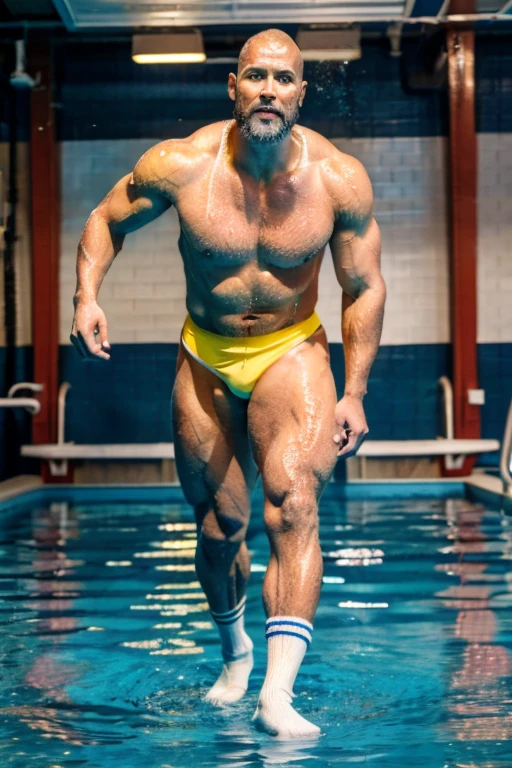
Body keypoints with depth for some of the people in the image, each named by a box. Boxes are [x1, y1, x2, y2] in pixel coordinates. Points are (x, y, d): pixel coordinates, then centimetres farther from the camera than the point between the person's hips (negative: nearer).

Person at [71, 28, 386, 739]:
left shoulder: (339, 179, -14)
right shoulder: (180, 165, -15)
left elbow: (365, 288, -4)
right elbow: (106, 220, 2)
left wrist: (354, 394, -8)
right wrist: (87, 297, -16)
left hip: (292, 353, -1)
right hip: (206, 358, 1)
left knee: (294, 506, -22)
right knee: (219, 527, 8)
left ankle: (278, 694, -24)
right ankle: (235, 651, 36)